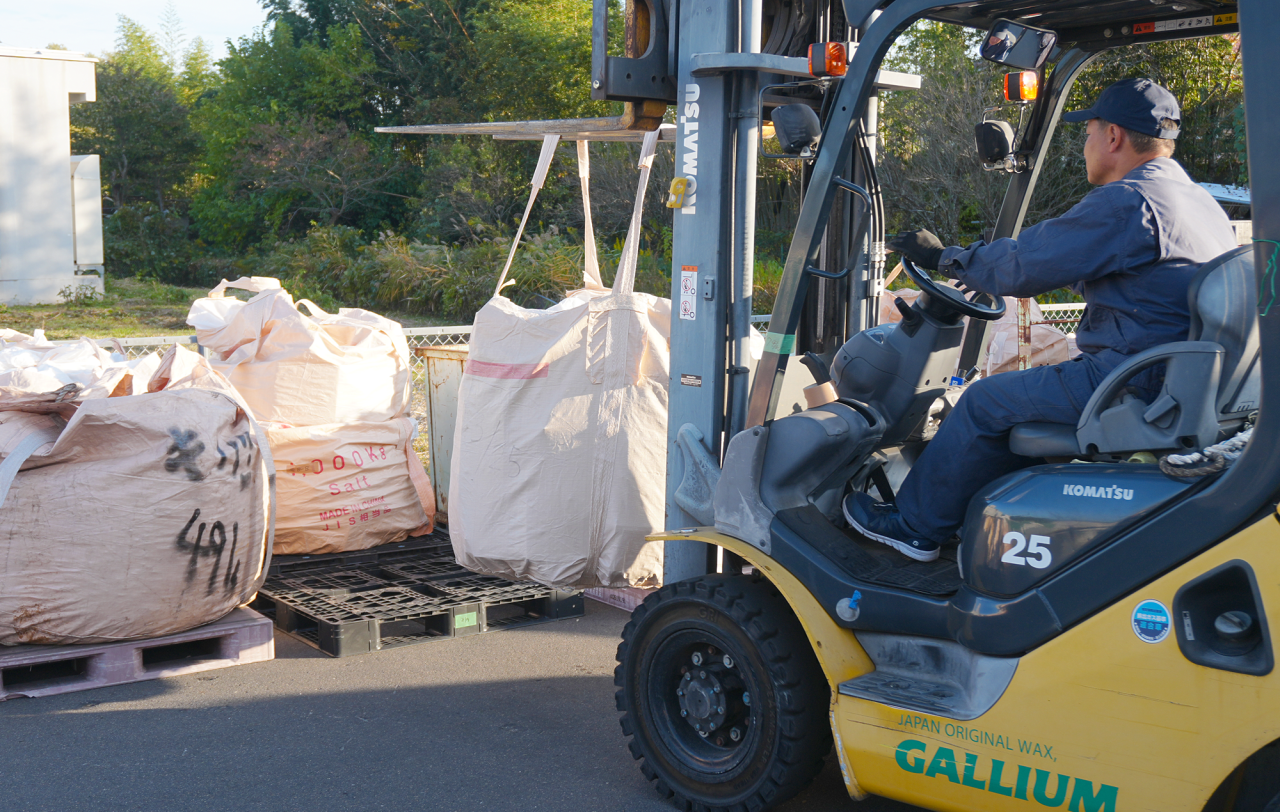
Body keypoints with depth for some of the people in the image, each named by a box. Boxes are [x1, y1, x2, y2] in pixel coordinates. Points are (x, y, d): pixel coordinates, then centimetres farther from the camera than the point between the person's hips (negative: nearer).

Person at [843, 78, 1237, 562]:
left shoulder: (1128, 202, -18)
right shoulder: (1201, 203, 15)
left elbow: (1024, 264, -14)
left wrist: (943, 259, 1)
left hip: (1134, 385, -10)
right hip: (1184, 381, 10)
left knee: (988, 403, 0)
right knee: (1027, 392, 23)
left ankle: (913, 526, 12)